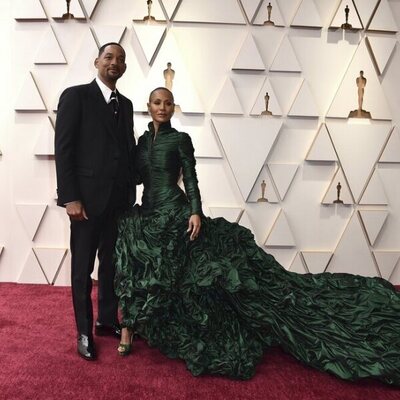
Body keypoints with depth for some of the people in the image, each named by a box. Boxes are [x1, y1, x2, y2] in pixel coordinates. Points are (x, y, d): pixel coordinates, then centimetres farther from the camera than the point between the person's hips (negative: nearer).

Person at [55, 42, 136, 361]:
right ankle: (84, 332, 21)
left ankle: (108, 320, 31)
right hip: (88, 197, -5)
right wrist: (70, 198, -16)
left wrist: (131, 194, 9)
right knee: (83, 269, 6)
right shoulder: (76, 96, -4)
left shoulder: (125, 104, 14)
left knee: (112, 265, 14)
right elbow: (63, 149, -10)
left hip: (119, 199, 6)